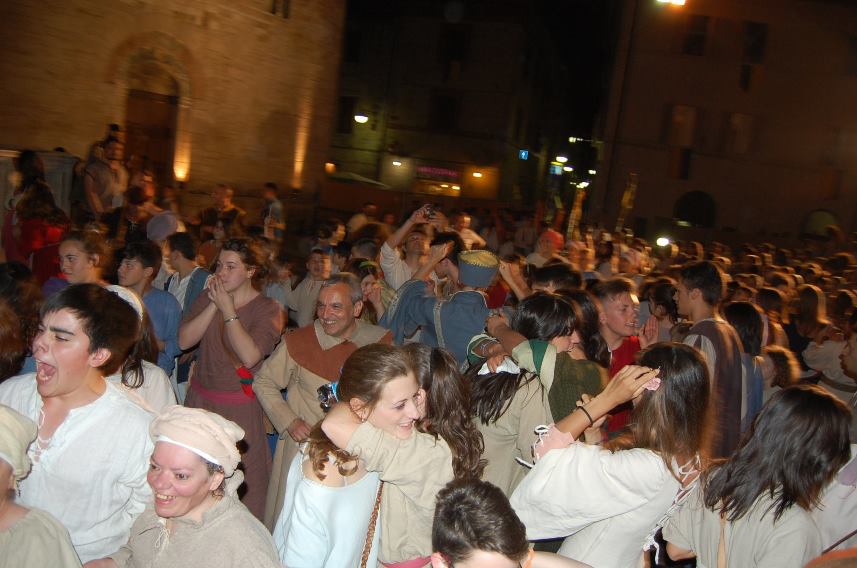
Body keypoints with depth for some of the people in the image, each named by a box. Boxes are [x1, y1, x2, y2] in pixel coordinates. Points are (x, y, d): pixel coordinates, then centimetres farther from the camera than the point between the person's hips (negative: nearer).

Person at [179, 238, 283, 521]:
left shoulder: (268, 309, -8)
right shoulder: (208, 298, 6)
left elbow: (250, 356, -22)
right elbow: (184, 341, -6)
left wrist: (228, 310, -17)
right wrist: (214, 306, -13)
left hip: (240, 406, -4)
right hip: (200, 399, 5)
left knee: (241, 481, 1)